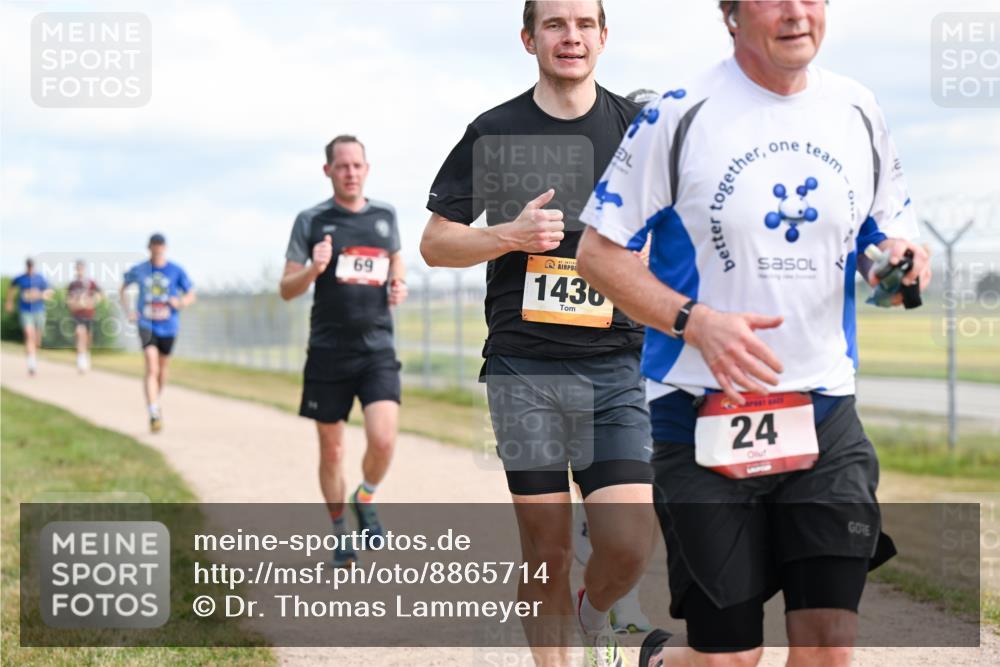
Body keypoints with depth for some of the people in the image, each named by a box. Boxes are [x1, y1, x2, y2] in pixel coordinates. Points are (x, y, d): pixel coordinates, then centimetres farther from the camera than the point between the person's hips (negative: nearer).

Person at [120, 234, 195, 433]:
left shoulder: (176, 271, -3)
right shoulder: (138, 271, -1)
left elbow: (191, 295, 4)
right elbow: (123, 289, 16)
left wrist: (181, 302, -18)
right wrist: (128, 311, 2)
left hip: (168, 327, 2)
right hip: (147, 325, -2)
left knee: (162, 369, 17)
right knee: (152, 369, -17)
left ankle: (156, 403, 44)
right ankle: (154, 414, -21)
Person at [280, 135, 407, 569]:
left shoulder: (385, 215, 7)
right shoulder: (311, 221, -1)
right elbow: (287, 289, 1)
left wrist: (399, 285, 5)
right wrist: (313, 270, -20)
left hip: (377, 350, 1)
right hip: (328, 353, -1)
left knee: (383, 440, -18)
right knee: (331, 451, 7)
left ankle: (366, 499, 13)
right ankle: (340, 533, 25)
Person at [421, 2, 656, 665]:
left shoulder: (638, 129, 7)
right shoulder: (495, 133, 5)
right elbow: (435, 243, 8)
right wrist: (511, 235, -9)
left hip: (616, 368, 0)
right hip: (523, 370, 0)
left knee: (629, 546, -9)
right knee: (547, 550, 2)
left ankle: (595, 612, 25)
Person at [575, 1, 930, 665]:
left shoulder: (860, 113, 5)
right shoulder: (679, 116, -8)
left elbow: (889, 236, 17)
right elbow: (598, 251, -5)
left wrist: (900, 262, -8)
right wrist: (696, 322, -20)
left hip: (825, 414, 4)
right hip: (704, 414, -3)